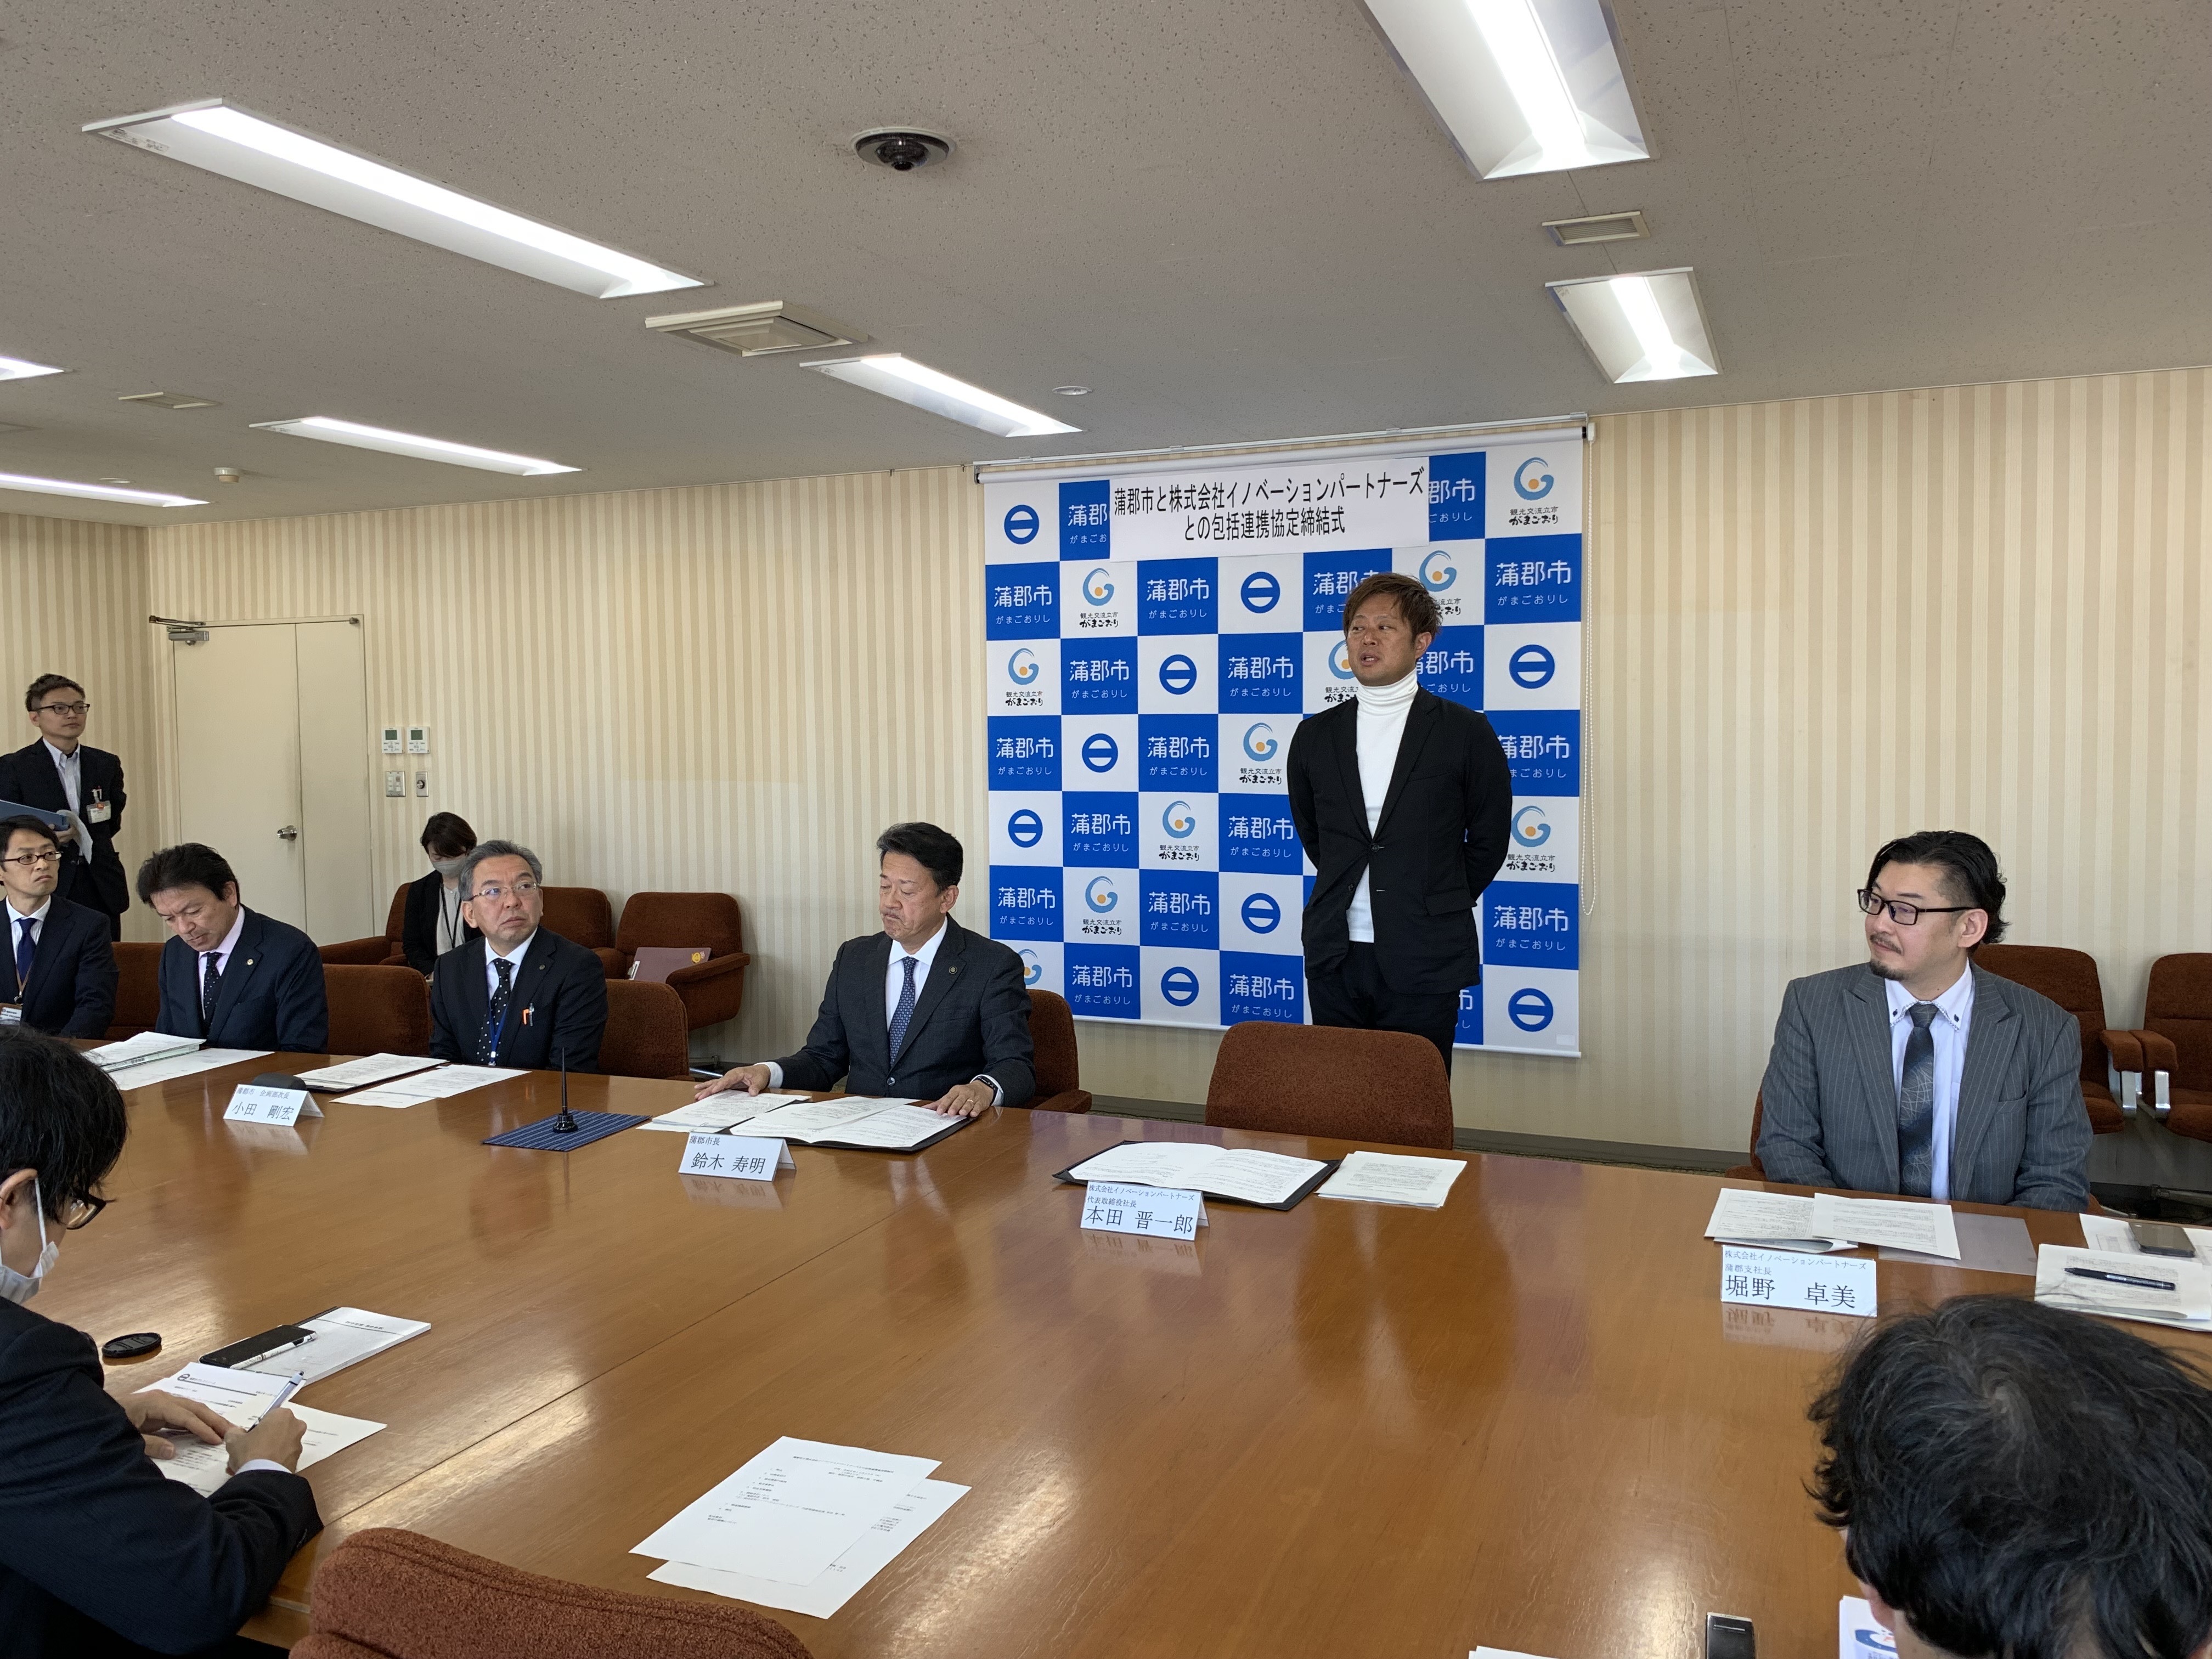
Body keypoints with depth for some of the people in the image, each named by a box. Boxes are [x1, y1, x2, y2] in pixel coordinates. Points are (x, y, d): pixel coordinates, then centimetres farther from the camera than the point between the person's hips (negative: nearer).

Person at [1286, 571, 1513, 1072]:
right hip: (1335, 957, 3)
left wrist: (1442, 905, 10)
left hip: (1424, 961, -3)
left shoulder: (1466, 733, -3)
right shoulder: (1315, 736, 6)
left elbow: (1488, 842, 5)